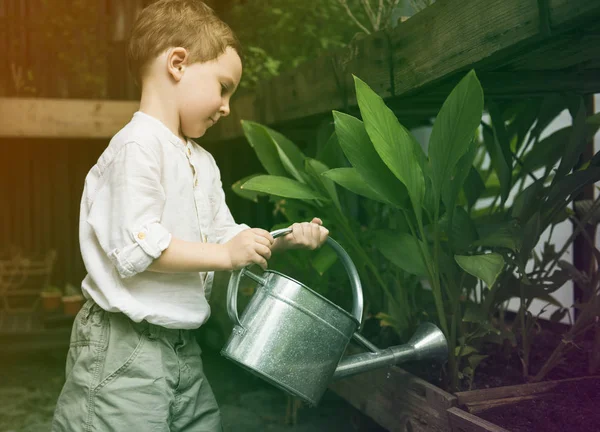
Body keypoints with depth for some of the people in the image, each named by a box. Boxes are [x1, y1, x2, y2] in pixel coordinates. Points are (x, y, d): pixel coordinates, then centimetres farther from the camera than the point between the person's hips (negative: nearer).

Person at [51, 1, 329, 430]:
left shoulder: (203, 161, 13)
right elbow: (136, 247, -24)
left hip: (182, 345, 9)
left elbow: (224, 235, 17)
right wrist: (226, 255, -20)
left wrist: (285, 237, 4)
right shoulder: (137, 146, -16)